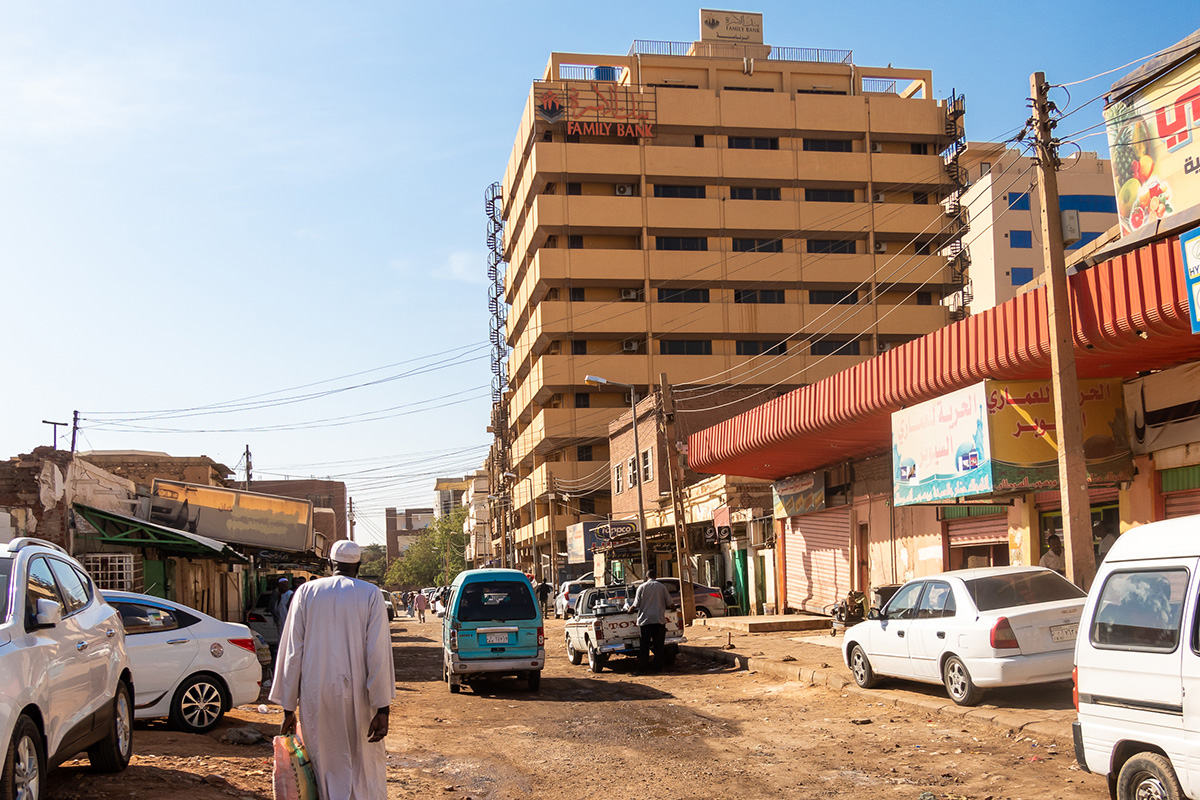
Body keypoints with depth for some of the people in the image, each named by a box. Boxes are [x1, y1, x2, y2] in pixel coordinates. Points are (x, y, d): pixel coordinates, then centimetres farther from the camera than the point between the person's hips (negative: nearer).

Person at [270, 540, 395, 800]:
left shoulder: (306, 592, 3)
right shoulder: (371, 595, -3)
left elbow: (292, 652, 1)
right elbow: (378, 654, -9)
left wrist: (289, 707, 6)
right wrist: (382, 709, -8)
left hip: (315, 697, 2)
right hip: (356, 697, -1)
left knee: (327, 770, 11)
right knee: (366, 766, 11)